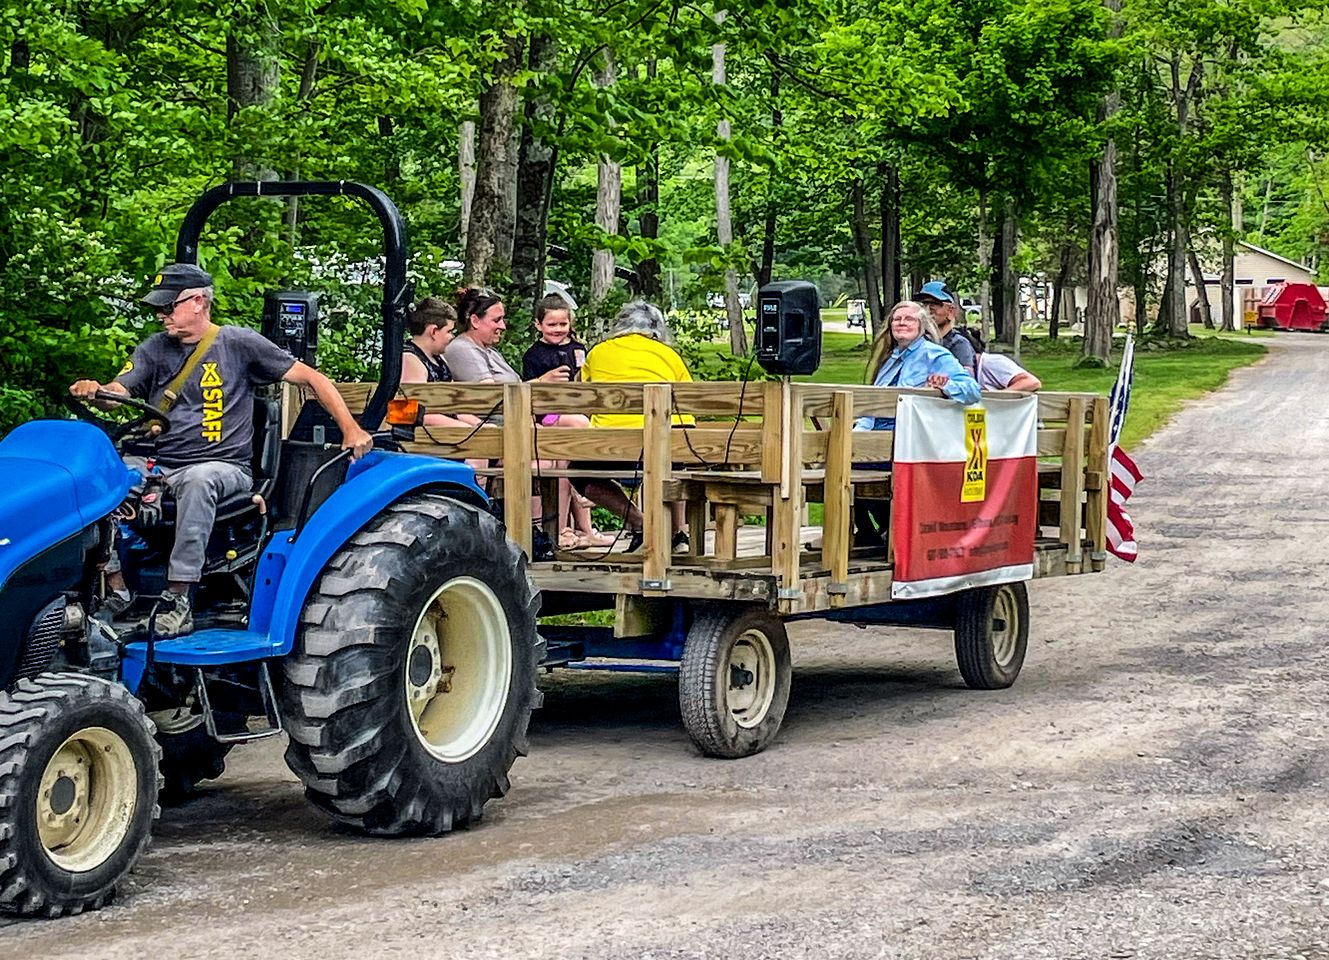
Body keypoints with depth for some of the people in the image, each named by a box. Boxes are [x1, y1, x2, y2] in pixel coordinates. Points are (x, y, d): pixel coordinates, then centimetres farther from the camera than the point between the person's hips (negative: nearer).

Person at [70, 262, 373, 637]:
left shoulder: (238, 343, 2)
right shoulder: (153, 349, 14)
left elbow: (312, 379, 2)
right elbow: (117, 394, 1)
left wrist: (351, 430, -8)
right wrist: (94, 392, -25)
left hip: (223, 467, -4)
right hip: (158, 464, 4)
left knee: (197, 479, -40)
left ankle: (178, 598, -37)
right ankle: (115, 588, -20)